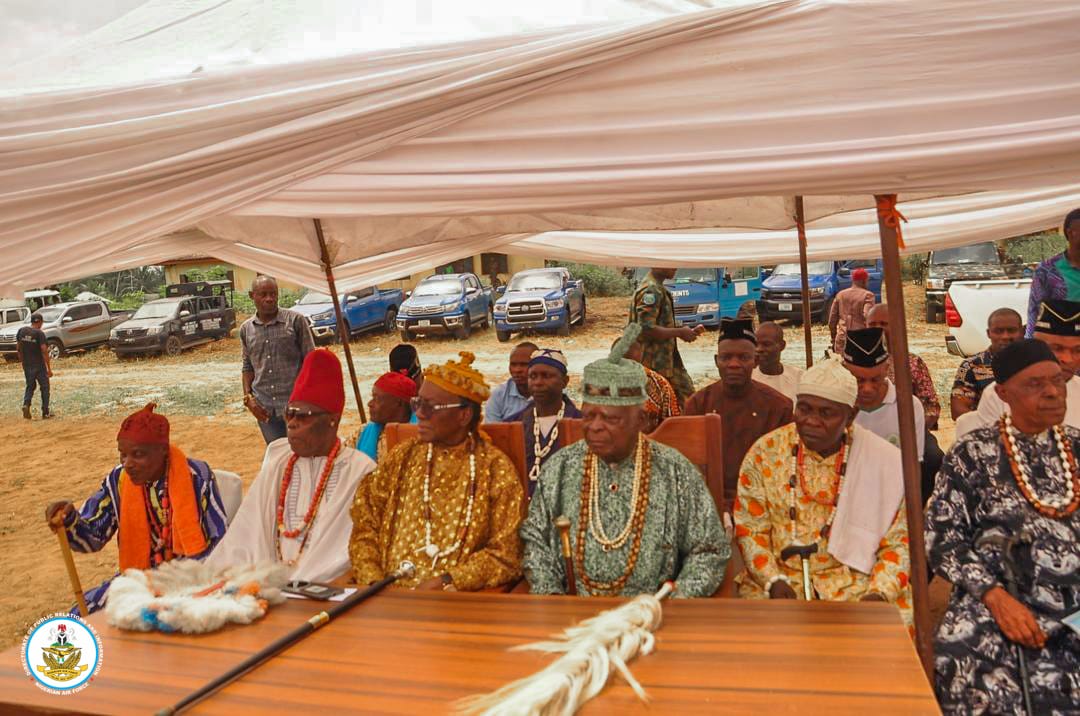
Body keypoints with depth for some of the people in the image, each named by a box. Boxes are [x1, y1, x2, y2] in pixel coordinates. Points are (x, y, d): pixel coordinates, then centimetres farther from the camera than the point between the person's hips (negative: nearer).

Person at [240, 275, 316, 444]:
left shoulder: (296, 321, -5)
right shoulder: (246, 329, 6)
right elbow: (248, 367, 15)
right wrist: (248, 397, 2)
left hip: (296, 403, -3)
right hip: (264, 407, 4)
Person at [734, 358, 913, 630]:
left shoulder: (885, 460, -2)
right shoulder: (766, 452, -1)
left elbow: (899, 539, 1)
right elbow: (750, 528, 1)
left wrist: (879, 592, -14)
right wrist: (773, 581, -12)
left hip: (859, 582, 1)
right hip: (783, 580, 0)